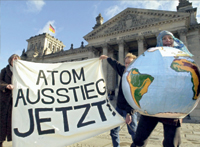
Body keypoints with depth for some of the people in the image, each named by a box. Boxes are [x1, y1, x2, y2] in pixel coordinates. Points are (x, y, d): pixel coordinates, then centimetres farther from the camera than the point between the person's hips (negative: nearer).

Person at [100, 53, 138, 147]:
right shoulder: (124, 71, 4)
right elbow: (116, 64, 24)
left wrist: (129, 113, -25)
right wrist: (106, 58, 38)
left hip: (129, 110, -6)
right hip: (119, 107, 6)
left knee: (134, 132, -3)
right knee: (114, 130, 9)